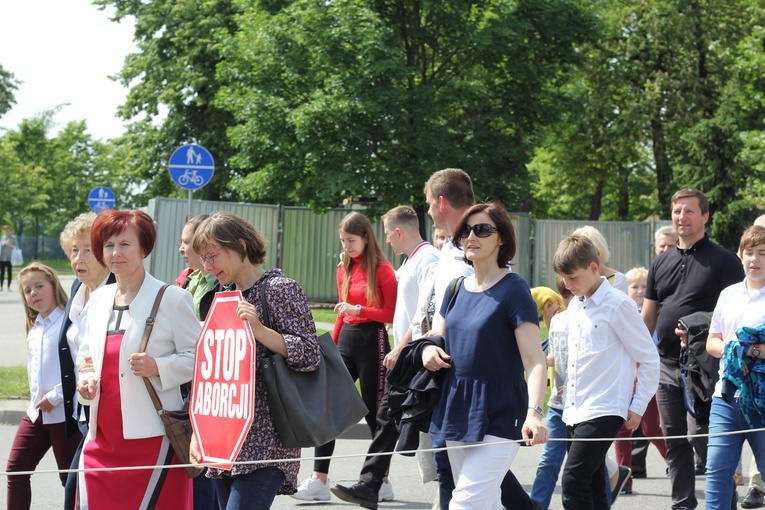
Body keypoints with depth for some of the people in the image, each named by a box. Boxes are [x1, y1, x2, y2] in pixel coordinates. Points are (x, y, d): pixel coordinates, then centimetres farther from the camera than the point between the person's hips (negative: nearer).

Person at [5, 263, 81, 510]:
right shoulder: (34, 329, 13)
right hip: (36, 412, 8)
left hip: (65, 413, -8)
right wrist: (37, 399, 10)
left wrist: (55, 397, -18)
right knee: (16, 470, 6)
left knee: (71, 479, 2)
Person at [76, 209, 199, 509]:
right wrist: (86, 378, 5)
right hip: (102, 437, 6)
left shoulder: (172, 298, -5)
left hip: (152, 438, -6)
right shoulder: (99, 299, 15)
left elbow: (197, 357, -5)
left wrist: (158, 367, -20)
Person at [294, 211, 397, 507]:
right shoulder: (344, 269, 12)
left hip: (372, 340, -7)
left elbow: (392, 314, -9)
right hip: (346, 339, 7)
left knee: (376, 413, 1)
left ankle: (375, 483, 8)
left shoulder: (382, 270, -7)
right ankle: (319, 481, 2)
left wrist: (359, 310, -19)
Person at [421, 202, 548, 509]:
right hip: (456, 409, 7)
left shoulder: (513, 290, -11)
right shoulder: (457, 288, 9)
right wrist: (429, 350, -3)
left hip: (497, 415, -7)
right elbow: (437, 336, 22)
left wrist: (534, 412, -33)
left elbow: (534, 362, -17)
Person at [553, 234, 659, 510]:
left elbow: (649, 359, -6)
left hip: (603, 411, -8)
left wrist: (638, 407, -6)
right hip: (575, 410, 8)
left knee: (574, 479, -18)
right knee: (591, 486, 10)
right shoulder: (575, 306, 14)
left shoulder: (618, 305, -9)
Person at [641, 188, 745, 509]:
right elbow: (647, 319, 17)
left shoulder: (723, 260, -1)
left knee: (703, 436, -11)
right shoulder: (662, 263, 15)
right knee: (674, 442, 8)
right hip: (666, 365, 6)